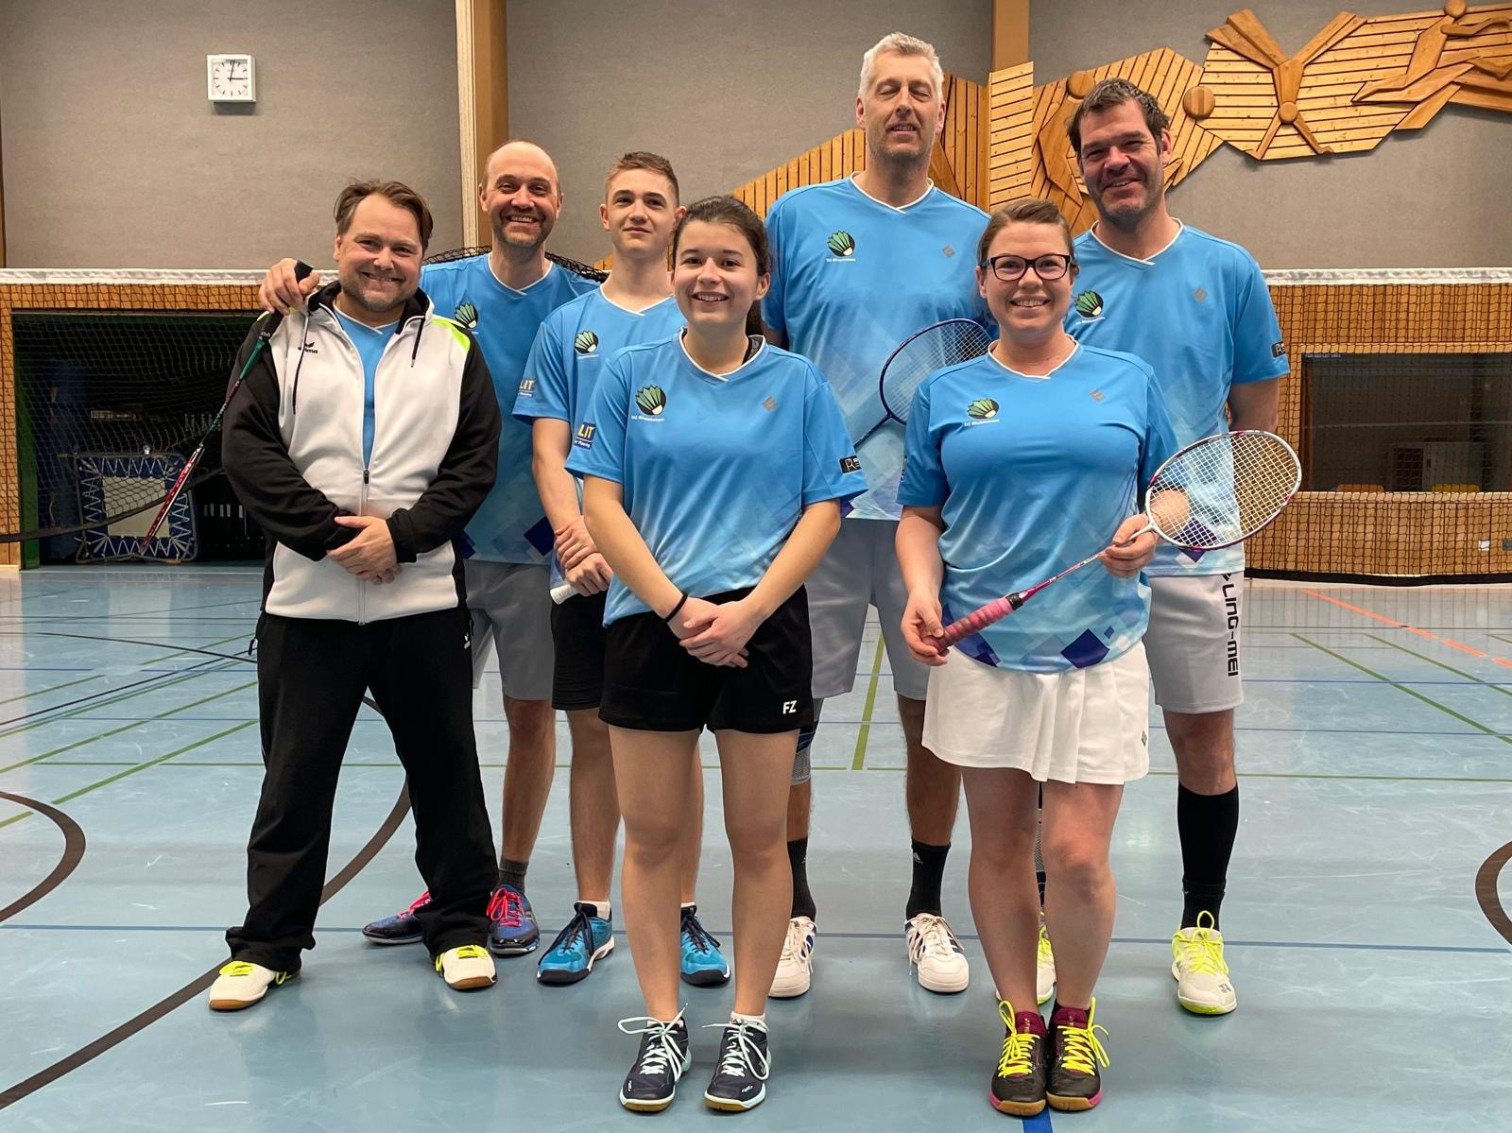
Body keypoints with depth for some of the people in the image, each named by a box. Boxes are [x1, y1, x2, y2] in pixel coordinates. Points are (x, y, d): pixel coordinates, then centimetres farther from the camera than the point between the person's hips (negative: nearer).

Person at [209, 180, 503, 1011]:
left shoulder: (453, 350, 8)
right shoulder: (284, 339, 7)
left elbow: (475, 462, 0)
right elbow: (247, 448, -3)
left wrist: (401, 534, -13)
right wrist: (331, 533, -13)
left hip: (423, 596, 1)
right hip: (306, 597, 0)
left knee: (445, 768, 9)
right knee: (295, 776, 8)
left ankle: (460, 925, 25)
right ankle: (268, 941, 23)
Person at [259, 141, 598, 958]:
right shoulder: (435, 290, 2)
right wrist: (292, 290, -13)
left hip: (534, 545, -2)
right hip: (441, 543, 2)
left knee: (531, 713, 7)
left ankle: (509, 887, 23)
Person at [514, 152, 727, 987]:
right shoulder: (567, 326, 8)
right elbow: (547, 449, 3)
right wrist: (577, 538, -15)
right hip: (585, 569, 2)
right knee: (593, 734, 8)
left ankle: (684, 915, 18)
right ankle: (591, 914, 21)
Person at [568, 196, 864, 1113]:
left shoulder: (798, 383, 3)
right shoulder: (631, 376, 5)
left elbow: (824, 511, -1)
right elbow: (600, 503, -1)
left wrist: (749, 610, -13)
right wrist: (676, 606, -12)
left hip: (764, 632, -1)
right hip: (649, 627, 1)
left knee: (759, 837, 7)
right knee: (652, 834, 7)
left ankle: (749, 1024, 24)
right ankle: (662, 1025, 23)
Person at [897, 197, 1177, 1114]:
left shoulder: (1129, 379, 8)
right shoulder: (945, 393, 9)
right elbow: (921, 517, 10)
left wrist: (1148, 529, -8)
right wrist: (922, 591, -8)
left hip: (1098, 653, -1)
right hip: (980, 654, 1)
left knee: (1079, 856, -5)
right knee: (999, 848, 8)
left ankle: (1077, 1021, 23)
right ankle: (1021, 1025, 28)